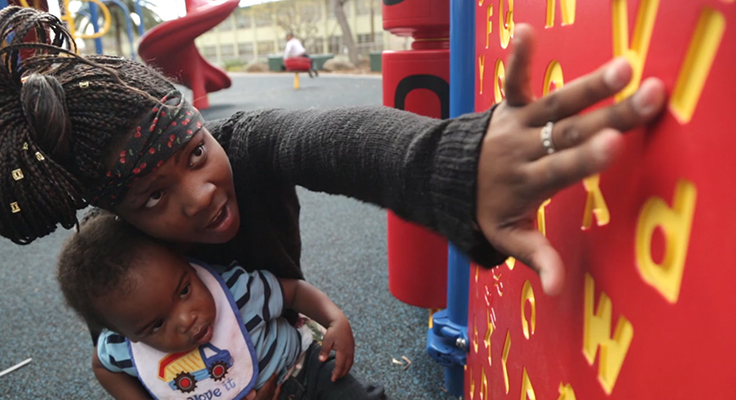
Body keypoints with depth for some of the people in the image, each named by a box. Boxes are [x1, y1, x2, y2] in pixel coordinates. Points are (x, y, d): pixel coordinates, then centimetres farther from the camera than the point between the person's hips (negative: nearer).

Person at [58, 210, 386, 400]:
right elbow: (103, 366, 7)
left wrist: (336, 320, -25)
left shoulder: (236, 288, -28)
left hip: (302, 373, -2)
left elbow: (293, 289, -12)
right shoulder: (121, 348, -18)